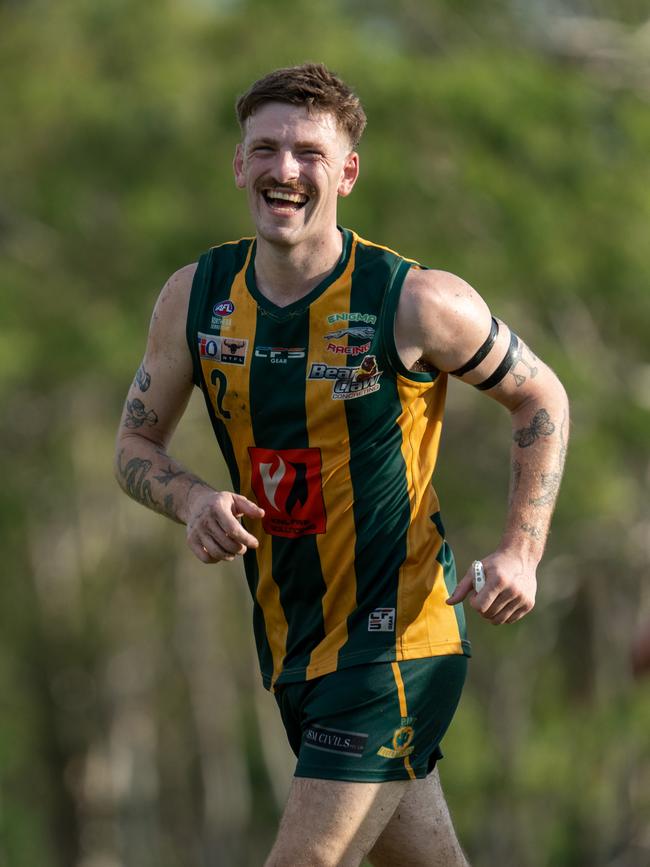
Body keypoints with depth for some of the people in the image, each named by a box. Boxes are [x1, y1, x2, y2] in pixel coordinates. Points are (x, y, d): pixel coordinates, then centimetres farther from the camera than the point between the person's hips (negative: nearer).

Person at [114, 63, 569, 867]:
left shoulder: (419, 303, -14)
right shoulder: (195, 298, -2)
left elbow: (540, 398, 1)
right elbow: (136, 444, 10)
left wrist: (520, 552, -10)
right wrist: (193, 501, -13)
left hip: (397, 638, -5)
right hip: (292, 643, 5)